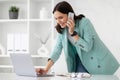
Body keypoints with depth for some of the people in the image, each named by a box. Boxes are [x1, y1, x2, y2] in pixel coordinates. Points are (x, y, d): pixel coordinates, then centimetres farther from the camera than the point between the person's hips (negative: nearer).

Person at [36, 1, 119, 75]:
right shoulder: (61, 29, -4)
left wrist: (72, 33, -28)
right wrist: (46, 69, -18)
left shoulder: (84, 22, -21)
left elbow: (87, 47, -23)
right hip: (80, 60, 5)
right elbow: (57, 49, -8)